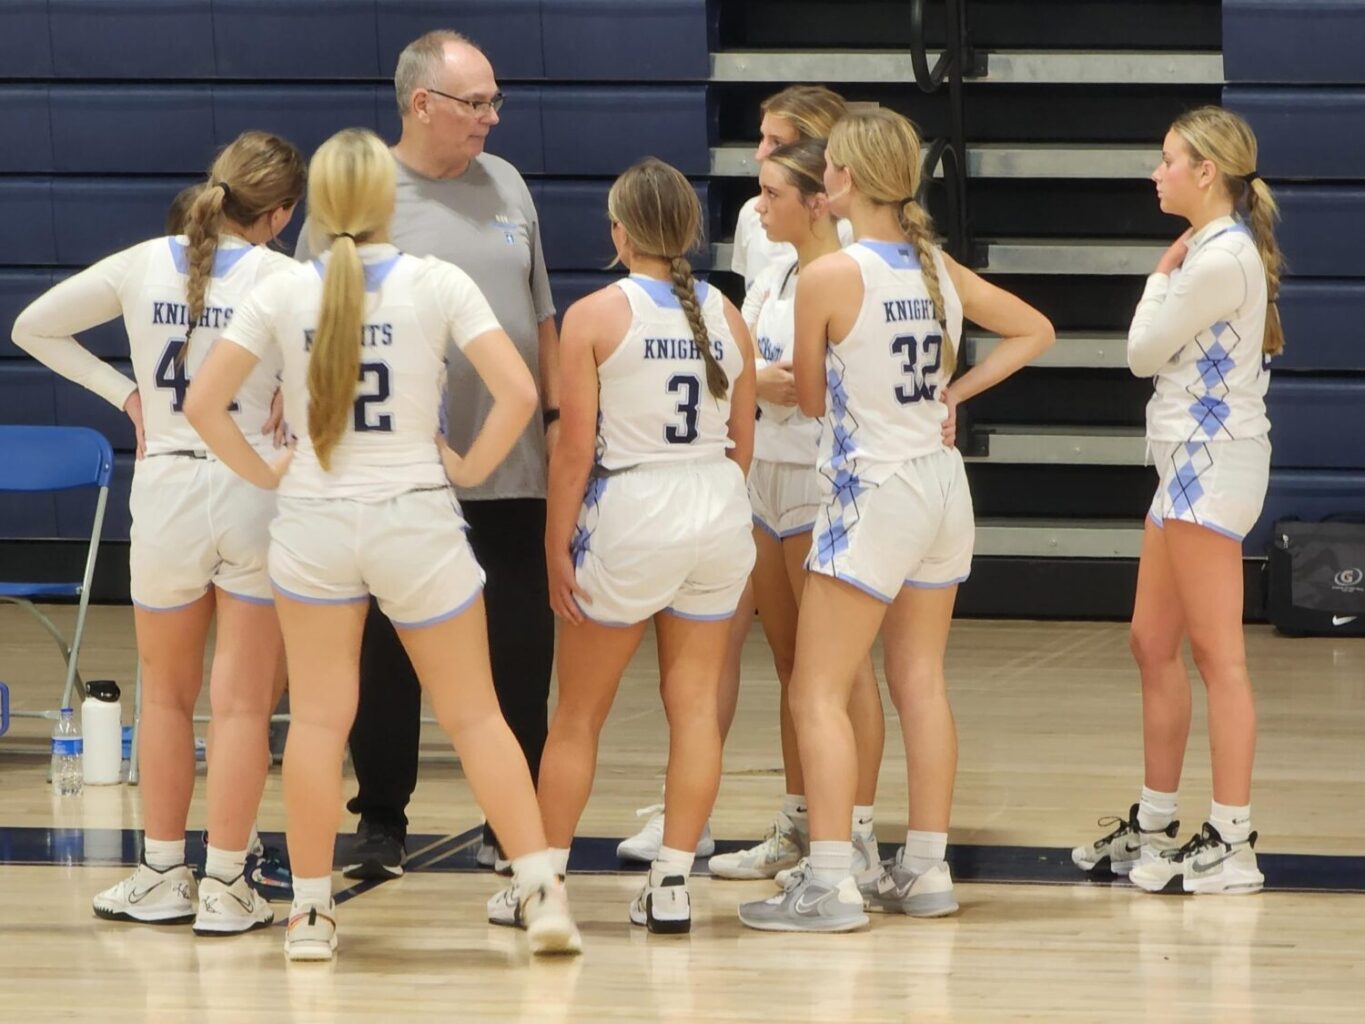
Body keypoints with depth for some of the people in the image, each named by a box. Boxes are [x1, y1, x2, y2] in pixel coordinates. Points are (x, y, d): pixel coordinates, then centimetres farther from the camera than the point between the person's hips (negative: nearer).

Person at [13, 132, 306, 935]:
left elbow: (34, 327, 10)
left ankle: (163, 875, 24)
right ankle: (225, 884, 5)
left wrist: (124, 393, 10)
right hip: (255, 496, -3)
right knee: (241, 703, 4)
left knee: (168, 695, 18)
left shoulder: (143, 266, 1)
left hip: (165, 488, 3)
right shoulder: (283, 279, -10)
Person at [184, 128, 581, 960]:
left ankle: (311, 909, 9)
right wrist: (472, 467, 0)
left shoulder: (284, 294, -1)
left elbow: (204, 404, -2)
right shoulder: (438, 284, -6)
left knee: (318, 720, 7)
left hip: (314, 523, 1)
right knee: (474, 714, 5)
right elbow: (518, 392, -13)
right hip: (417, 518, -1)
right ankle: (543, 891, 1)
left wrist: (262, 472, 8)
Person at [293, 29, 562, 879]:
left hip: (513, 467, 4)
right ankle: (382, 823, 17)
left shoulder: (505, 184, 9)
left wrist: (558, 412, 11)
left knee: (522, 650, 5)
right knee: (390, 656, 6)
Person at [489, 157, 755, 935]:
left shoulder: (596, 316, -8)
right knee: (696, 704, 6)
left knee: (579, 712, 8)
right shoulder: (725, 314, 5)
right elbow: (743, 441, 10)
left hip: (631, 513, -4)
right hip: (719, 507, 4)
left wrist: (558, 548, -4)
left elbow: (576, 450, -10)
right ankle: (673, 885, 6)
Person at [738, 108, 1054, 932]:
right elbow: (1035, 331, 17)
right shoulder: (939, 268, 5)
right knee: (922, 684, 13)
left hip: (874, 494, -7)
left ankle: (830, 883, -9)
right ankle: (925, 870, 17)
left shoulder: (829, 277, -14)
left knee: (819, 694, -3)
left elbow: (812, 399, -4)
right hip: (943, 487, 7)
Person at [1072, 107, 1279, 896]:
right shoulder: (1216, 251, 16)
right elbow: (1156, 354, 14)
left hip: (1213, 463, -11)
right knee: (1153, 645, 15)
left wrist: (1161, 277, 4)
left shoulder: (1220, 259, -16)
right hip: (1191, 464, 11)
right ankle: (1154, 825, 24)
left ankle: (1232, 843, -6)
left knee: (1218, 654, -8)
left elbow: (1142, 351, -8)